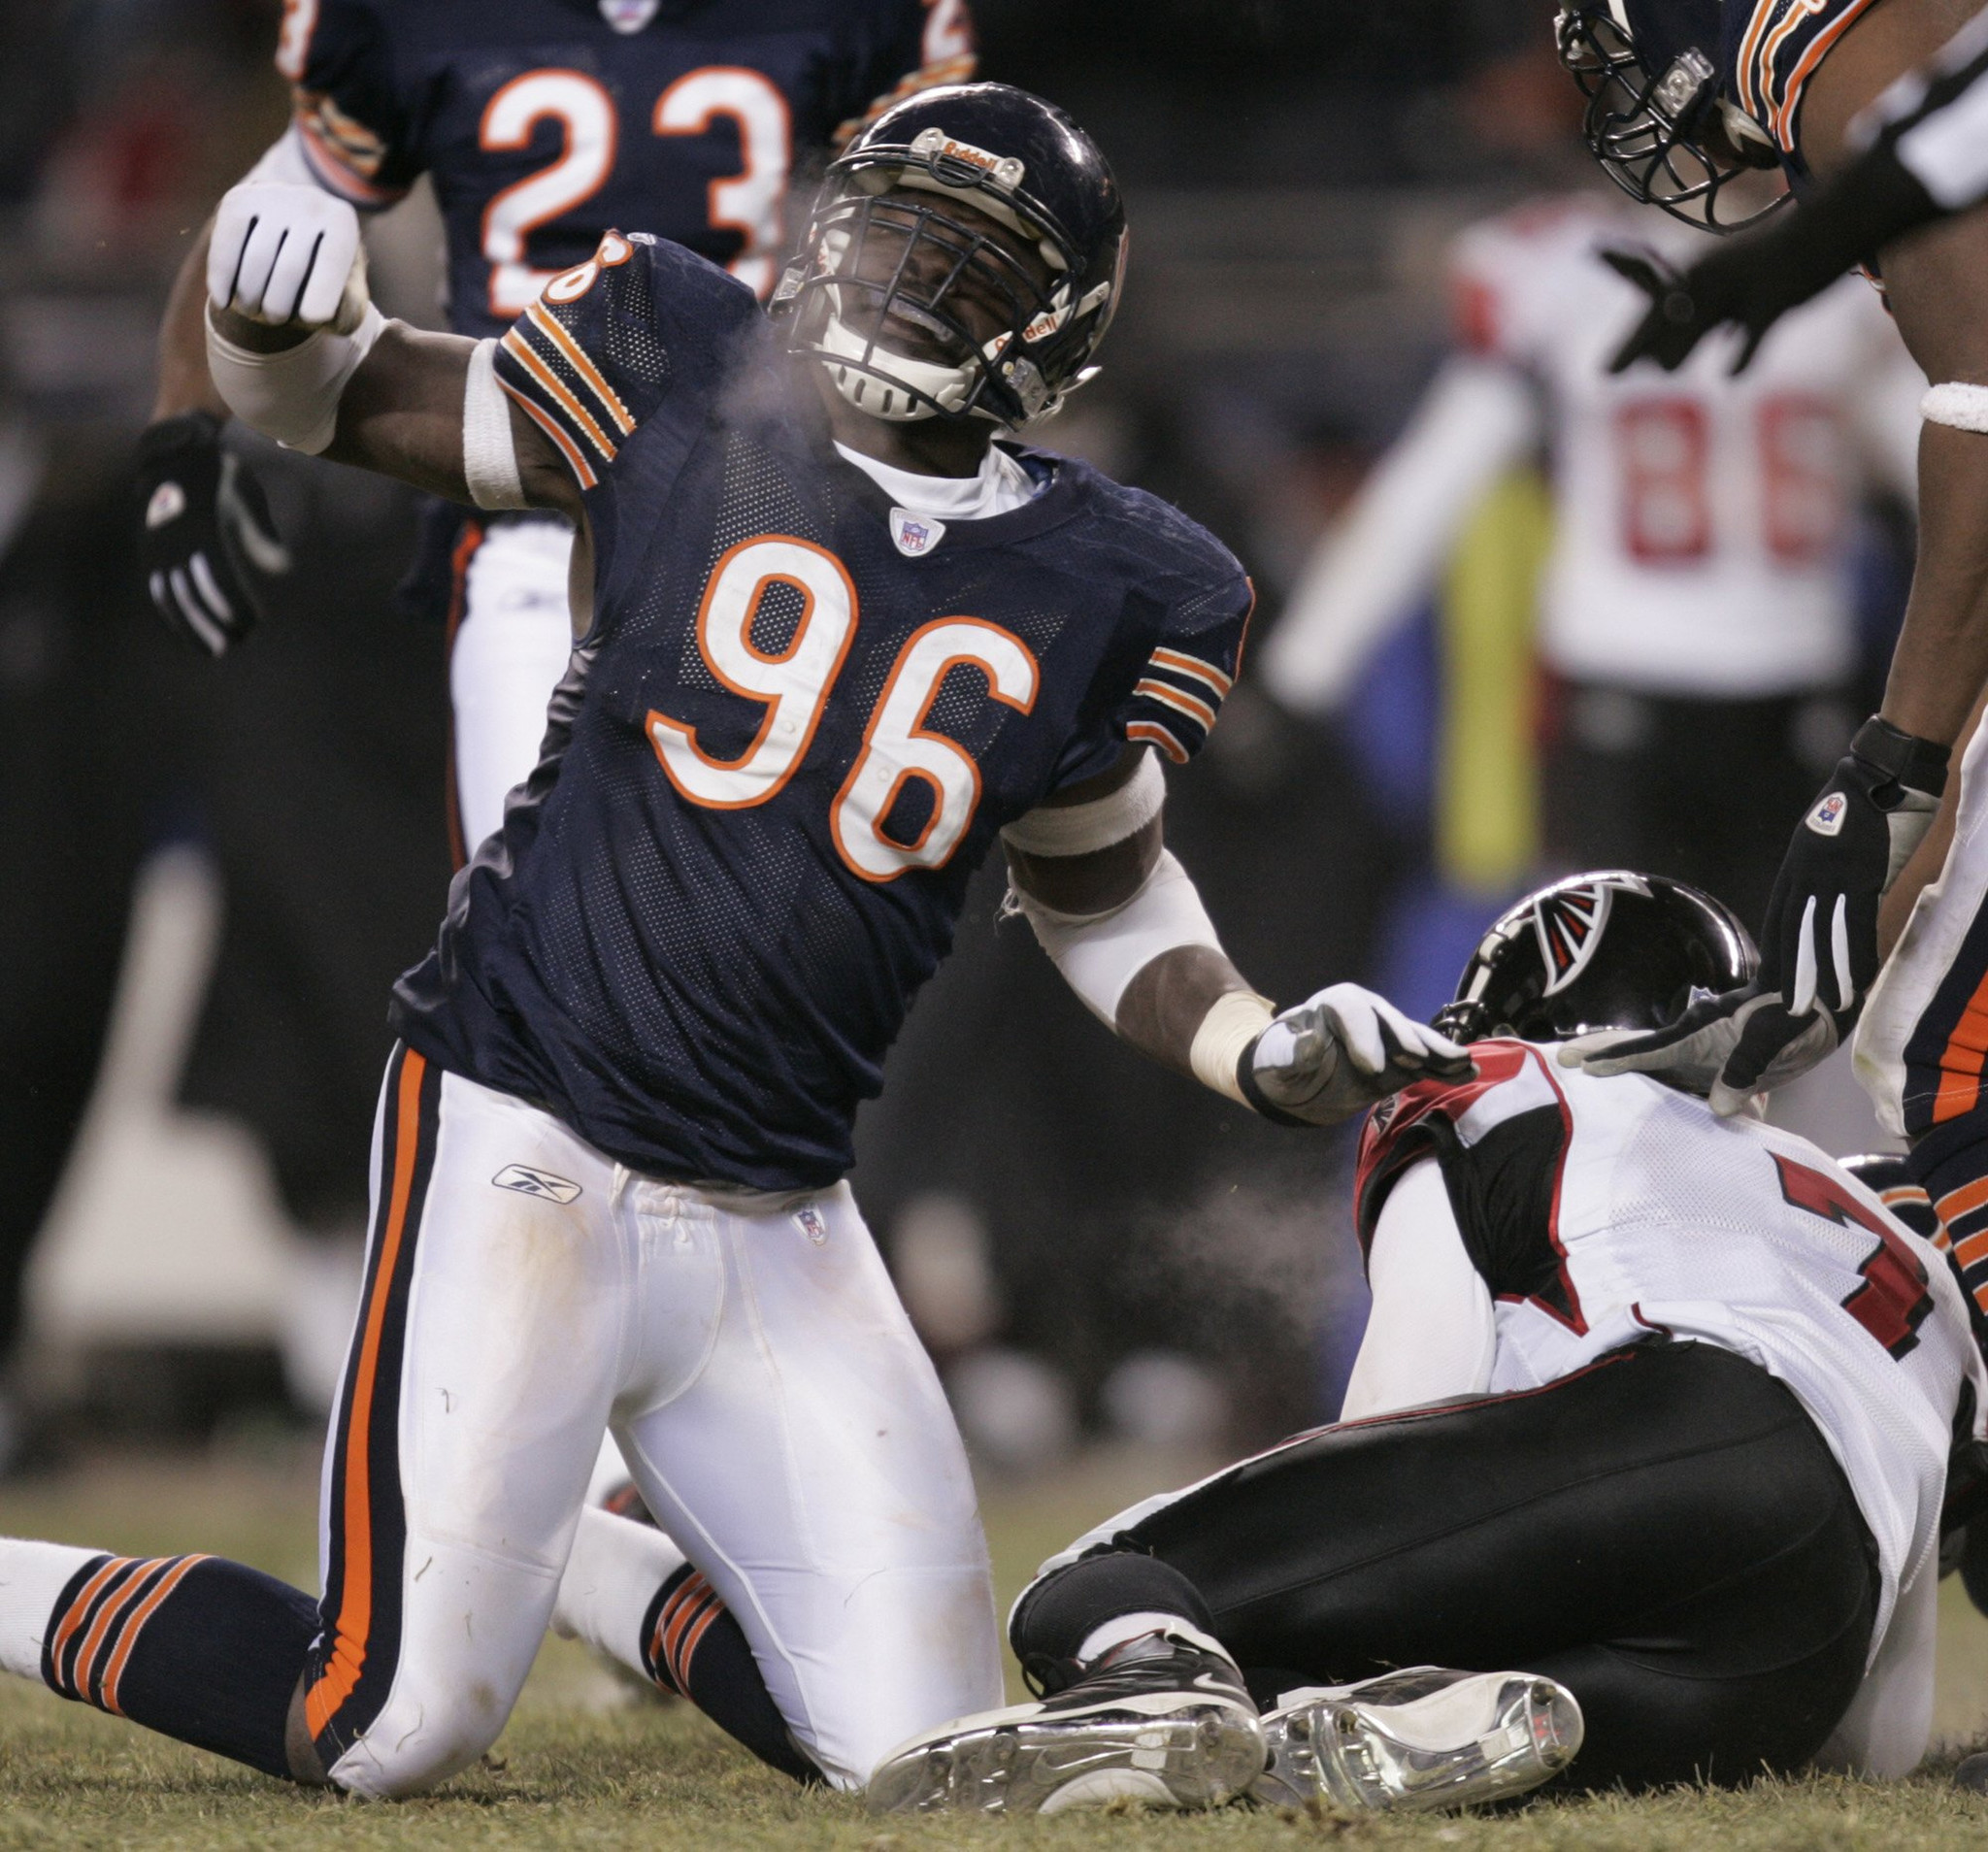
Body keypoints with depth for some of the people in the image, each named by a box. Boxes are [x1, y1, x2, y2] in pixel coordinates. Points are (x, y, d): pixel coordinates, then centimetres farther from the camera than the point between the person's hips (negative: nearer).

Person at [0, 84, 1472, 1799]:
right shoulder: (683, 386, -4)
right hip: (526, 1141, -4)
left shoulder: (1110, 595, 2)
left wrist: (1265, 1052, 2)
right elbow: (327, 402, 5)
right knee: (396, 1731, -15)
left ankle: (587, 1570, 29)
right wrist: (275, 302, -17)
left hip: (777, 1233, 4)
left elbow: (1101, 888, 18)